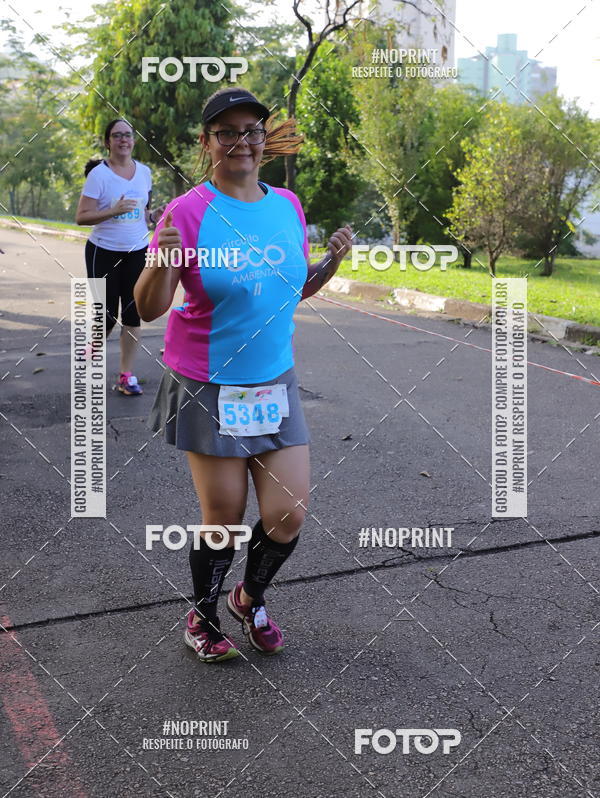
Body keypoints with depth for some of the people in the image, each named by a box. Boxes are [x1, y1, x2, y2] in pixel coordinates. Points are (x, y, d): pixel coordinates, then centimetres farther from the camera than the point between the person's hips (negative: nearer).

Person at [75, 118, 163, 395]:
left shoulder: (144, 172, 5)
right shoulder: (99, 174, -10)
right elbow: (81, 217, -14)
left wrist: (154, 215, -3)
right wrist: (113, 211, -27)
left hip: (138, 251, 4)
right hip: (104, 253, -4)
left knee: (133, 313, 3)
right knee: (107, 316, 0)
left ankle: (126, 374, 11)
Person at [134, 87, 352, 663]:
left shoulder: (287, 205, 5)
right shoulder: (188, 212, -11)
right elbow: (149, 309, -12)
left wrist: (332, 261, -1)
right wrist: (160, 261, -31)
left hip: (276, 386, 5)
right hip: (209, 391, -4)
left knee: (288, 515, 2)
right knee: (223, 520, 3)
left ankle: (250, 598, 33)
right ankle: (202, 616, 32)